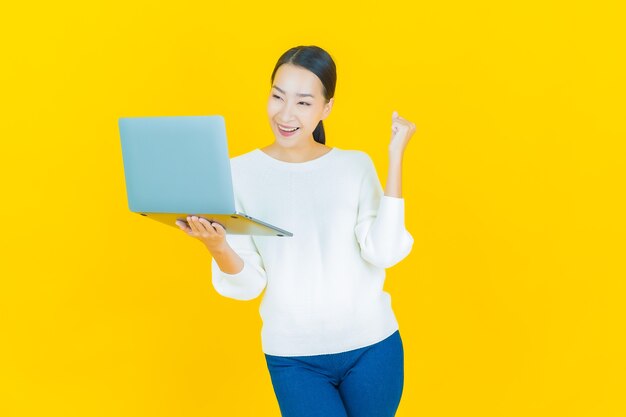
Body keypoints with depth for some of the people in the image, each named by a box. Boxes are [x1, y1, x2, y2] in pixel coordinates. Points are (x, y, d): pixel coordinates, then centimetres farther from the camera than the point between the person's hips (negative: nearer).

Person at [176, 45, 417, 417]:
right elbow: (247, 285, -5)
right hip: (294, 357, -1)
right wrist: (216, 246, -26)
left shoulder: (356, 166, -2)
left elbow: (383, 252, -15)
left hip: (371, 346, 1)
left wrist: (395, 158, -14)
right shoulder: (240, 173, -4)